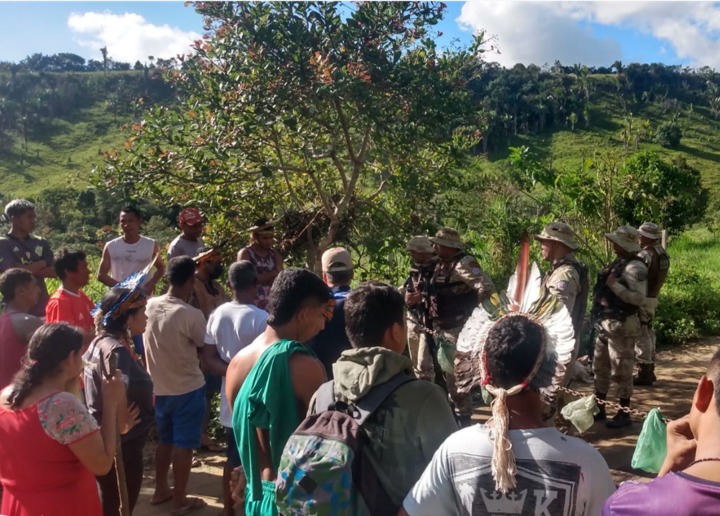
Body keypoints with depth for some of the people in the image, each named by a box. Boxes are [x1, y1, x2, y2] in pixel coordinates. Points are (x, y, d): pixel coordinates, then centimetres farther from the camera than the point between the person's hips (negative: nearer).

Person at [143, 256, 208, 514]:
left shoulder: (149, 306, -5)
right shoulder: (191, 315, -23)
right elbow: (205, 347, -7)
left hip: (159, 387, 6)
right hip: (187, 389, -6)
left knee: (165, 440, 22)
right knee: (184, 444, 7)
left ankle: (160, 490, 36)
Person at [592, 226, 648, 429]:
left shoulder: (635, 267, -17)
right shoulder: (617, 263, 11)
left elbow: (639, 298, -27)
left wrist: (615, 285, -25)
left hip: (622, 327, -10)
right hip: (606, 324, 10)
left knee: (621, 372, 1)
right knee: (600, 368, 16)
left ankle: (624, 414, 14)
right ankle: (599, 409, 27)